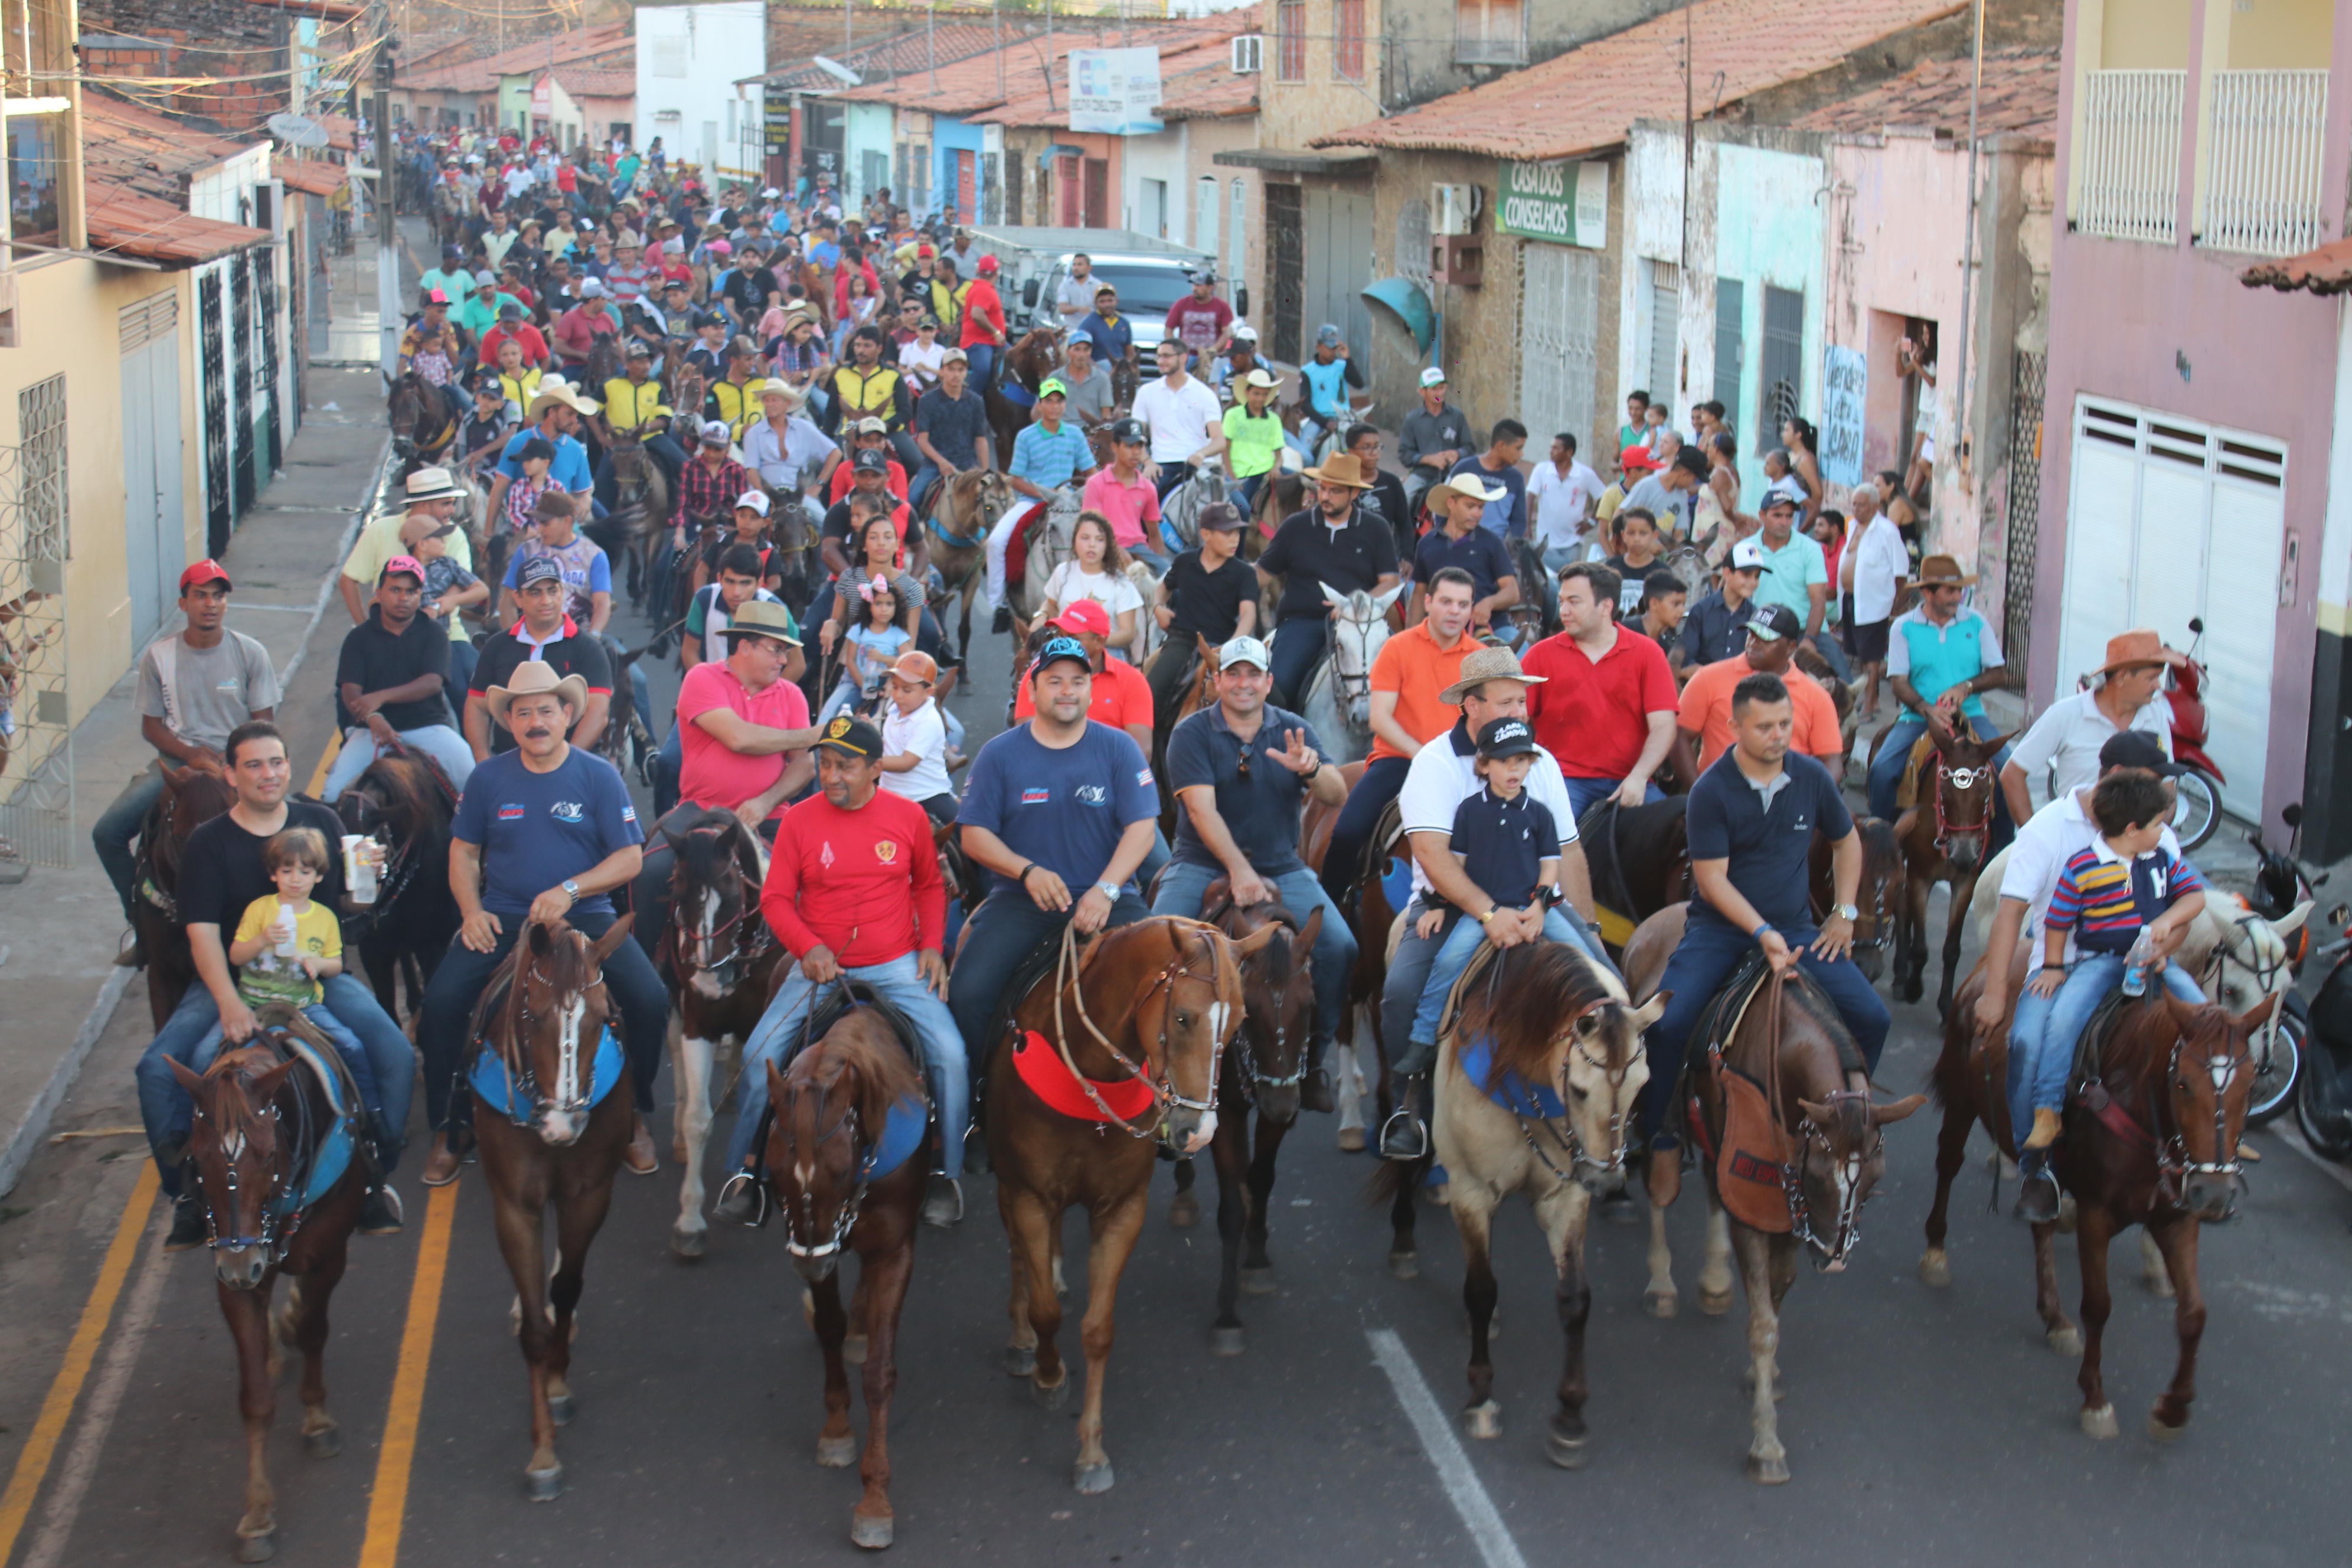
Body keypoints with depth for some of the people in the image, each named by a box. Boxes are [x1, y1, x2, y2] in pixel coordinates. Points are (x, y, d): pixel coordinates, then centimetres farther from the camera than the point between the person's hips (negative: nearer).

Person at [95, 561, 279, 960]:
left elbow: (264, 725, 1)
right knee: (108, 833, -16)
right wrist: (191, 754, -13)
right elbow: (151, 726, 5)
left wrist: (230, 764, -17)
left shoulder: (250, 654, 0)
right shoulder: (159, 656, 3)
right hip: (175, 760, 2)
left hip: (233, 762, -2)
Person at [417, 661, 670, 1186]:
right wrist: (471, 911, -4)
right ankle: (449, 1127, -2)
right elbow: (463, 852, 13)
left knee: (650, 999, -22)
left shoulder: (599, 776, 0)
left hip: (585, 917, -1)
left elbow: (630, 860, -3)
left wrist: (570, 891, -17)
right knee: (441, 1000, -22)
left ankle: (634, 1116, 2)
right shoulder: (489, 778, 6)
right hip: (503, 920, 1)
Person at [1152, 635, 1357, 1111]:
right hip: (1203, 864, -2)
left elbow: (1337, 795, -5)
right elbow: (1202, 809, -15)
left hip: (1281, 867, 2)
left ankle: (1312, 1058, -3)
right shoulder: (1191, 733, -3)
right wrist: (1239, 871, -29)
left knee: (1339, 947, -20)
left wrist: (1310, 770, -28)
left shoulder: (1293, 730, 5)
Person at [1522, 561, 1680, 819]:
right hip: (1564, 780, -1)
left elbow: (1663, 726, -1)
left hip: (1627, 784, 1)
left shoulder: (1647, 653, 7)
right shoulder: (1542, 655, 9)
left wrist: (1638, 778, -16)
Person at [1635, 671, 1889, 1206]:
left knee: (1872, 1018, -12)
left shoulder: (1812, 778, 0)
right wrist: (1762, 934, -25)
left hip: (1795, 927, 3)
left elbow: (1846, 841, 17)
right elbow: (1712, 877, -14)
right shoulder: (1711, 790, -12)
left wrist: (1844, 914, 8)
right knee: (1666, 1025, -24)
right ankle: (1664, 1142, -4)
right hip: (1721, 929, -3)